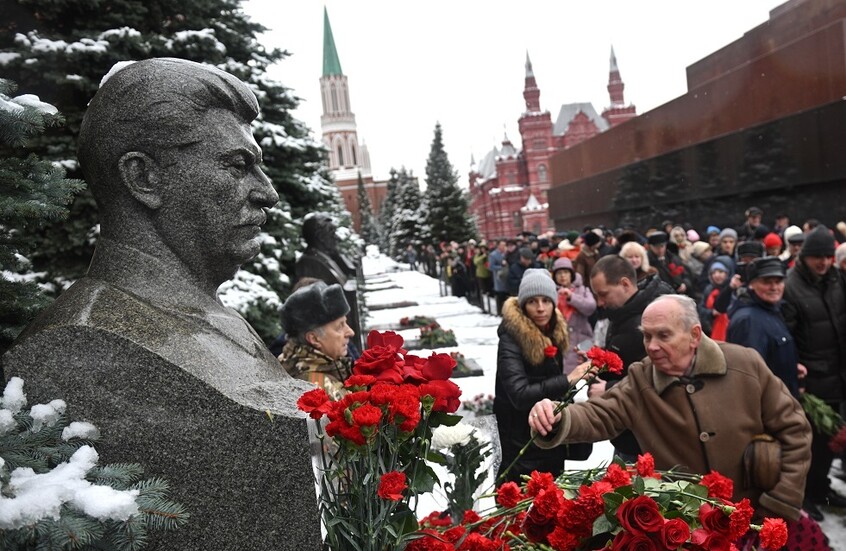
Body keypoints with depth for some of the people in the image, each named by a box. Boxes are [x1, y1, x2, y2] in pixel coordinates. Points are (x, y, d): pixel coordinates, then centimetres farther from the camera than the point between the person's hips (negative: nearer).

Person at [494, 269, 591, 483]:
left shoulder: (554, 332, 3)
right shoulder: (511, 339, -20)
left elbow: (551, 383, 9)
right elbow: (520, 395, -30)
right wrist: (567, 380, -33)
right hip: (522, 439, -7)